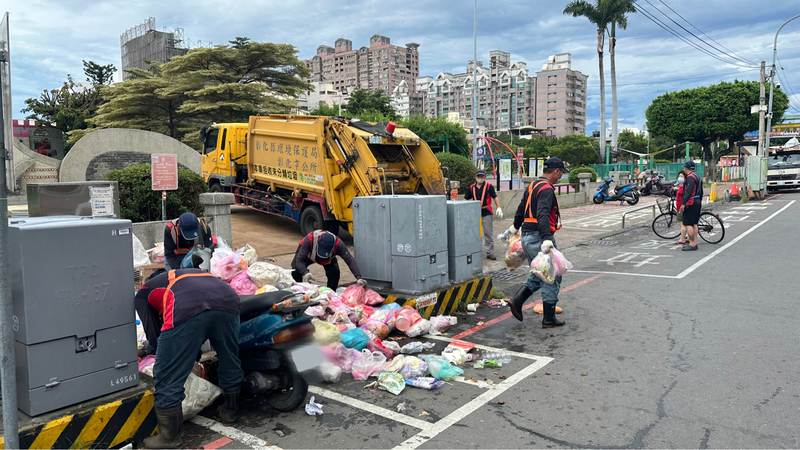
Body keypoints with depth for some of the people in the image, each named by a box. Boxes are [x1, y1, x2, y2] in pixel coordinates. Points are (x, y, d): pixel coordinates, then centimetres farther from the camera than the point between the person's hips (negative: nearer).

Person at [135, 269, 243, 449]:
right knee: (230, 364, 27)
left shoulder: (143, 293, 33)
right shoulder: (190, 273, 46)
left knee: (168, 378, 11)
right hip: (227, 300, 6)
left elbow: (153, 334, 22)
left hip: (187, 312, -5)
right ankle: (229, 411, 47)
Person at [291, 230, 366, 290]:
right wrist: (305, 273, -63)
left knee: (335, 272, -24)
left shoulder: (338, 244, -41)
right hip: (308, 254, 0)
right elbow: (299, 260, -43)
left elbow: (350, 261, -43)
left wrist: (359, 278, -55)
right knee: (296, 269, -21)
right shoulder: (309, 239, -45)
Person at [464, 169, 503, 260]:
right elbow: (466, 199, 12)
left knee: (489, 233, -2)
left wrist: (498, 208, -7)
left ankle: (490, 253, 5)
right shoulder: (471, 187, 8)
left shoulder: (489, 187, 2)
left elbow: (495, 197, 3)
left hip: (487, 213, -2)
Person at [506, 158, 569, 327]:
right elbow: (543, 215, -29)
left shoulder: (533, 186, 15)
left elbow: (522, 208, 28)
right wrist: (546, 239, -39)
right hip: (538, 238, -10)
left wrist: (515, 226, 42)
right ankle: (549, 318, 5)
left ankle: (517, 301, 8)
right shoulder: (546, 189, -15)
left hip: (527, 237, 10)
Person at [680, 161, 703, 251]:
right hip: (697, 202, 10)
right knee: (694, 224, 13)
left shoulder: (690, 177, -15)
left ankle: (691, 244, -11)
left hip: (690, 203, -10)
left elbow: (689, 192, -24)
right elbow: (701, 192, 22)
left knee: (688, 224, -9)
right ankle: (694, 243, 17)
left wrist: (683, 203, -25)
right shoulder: (698, 176, 17)